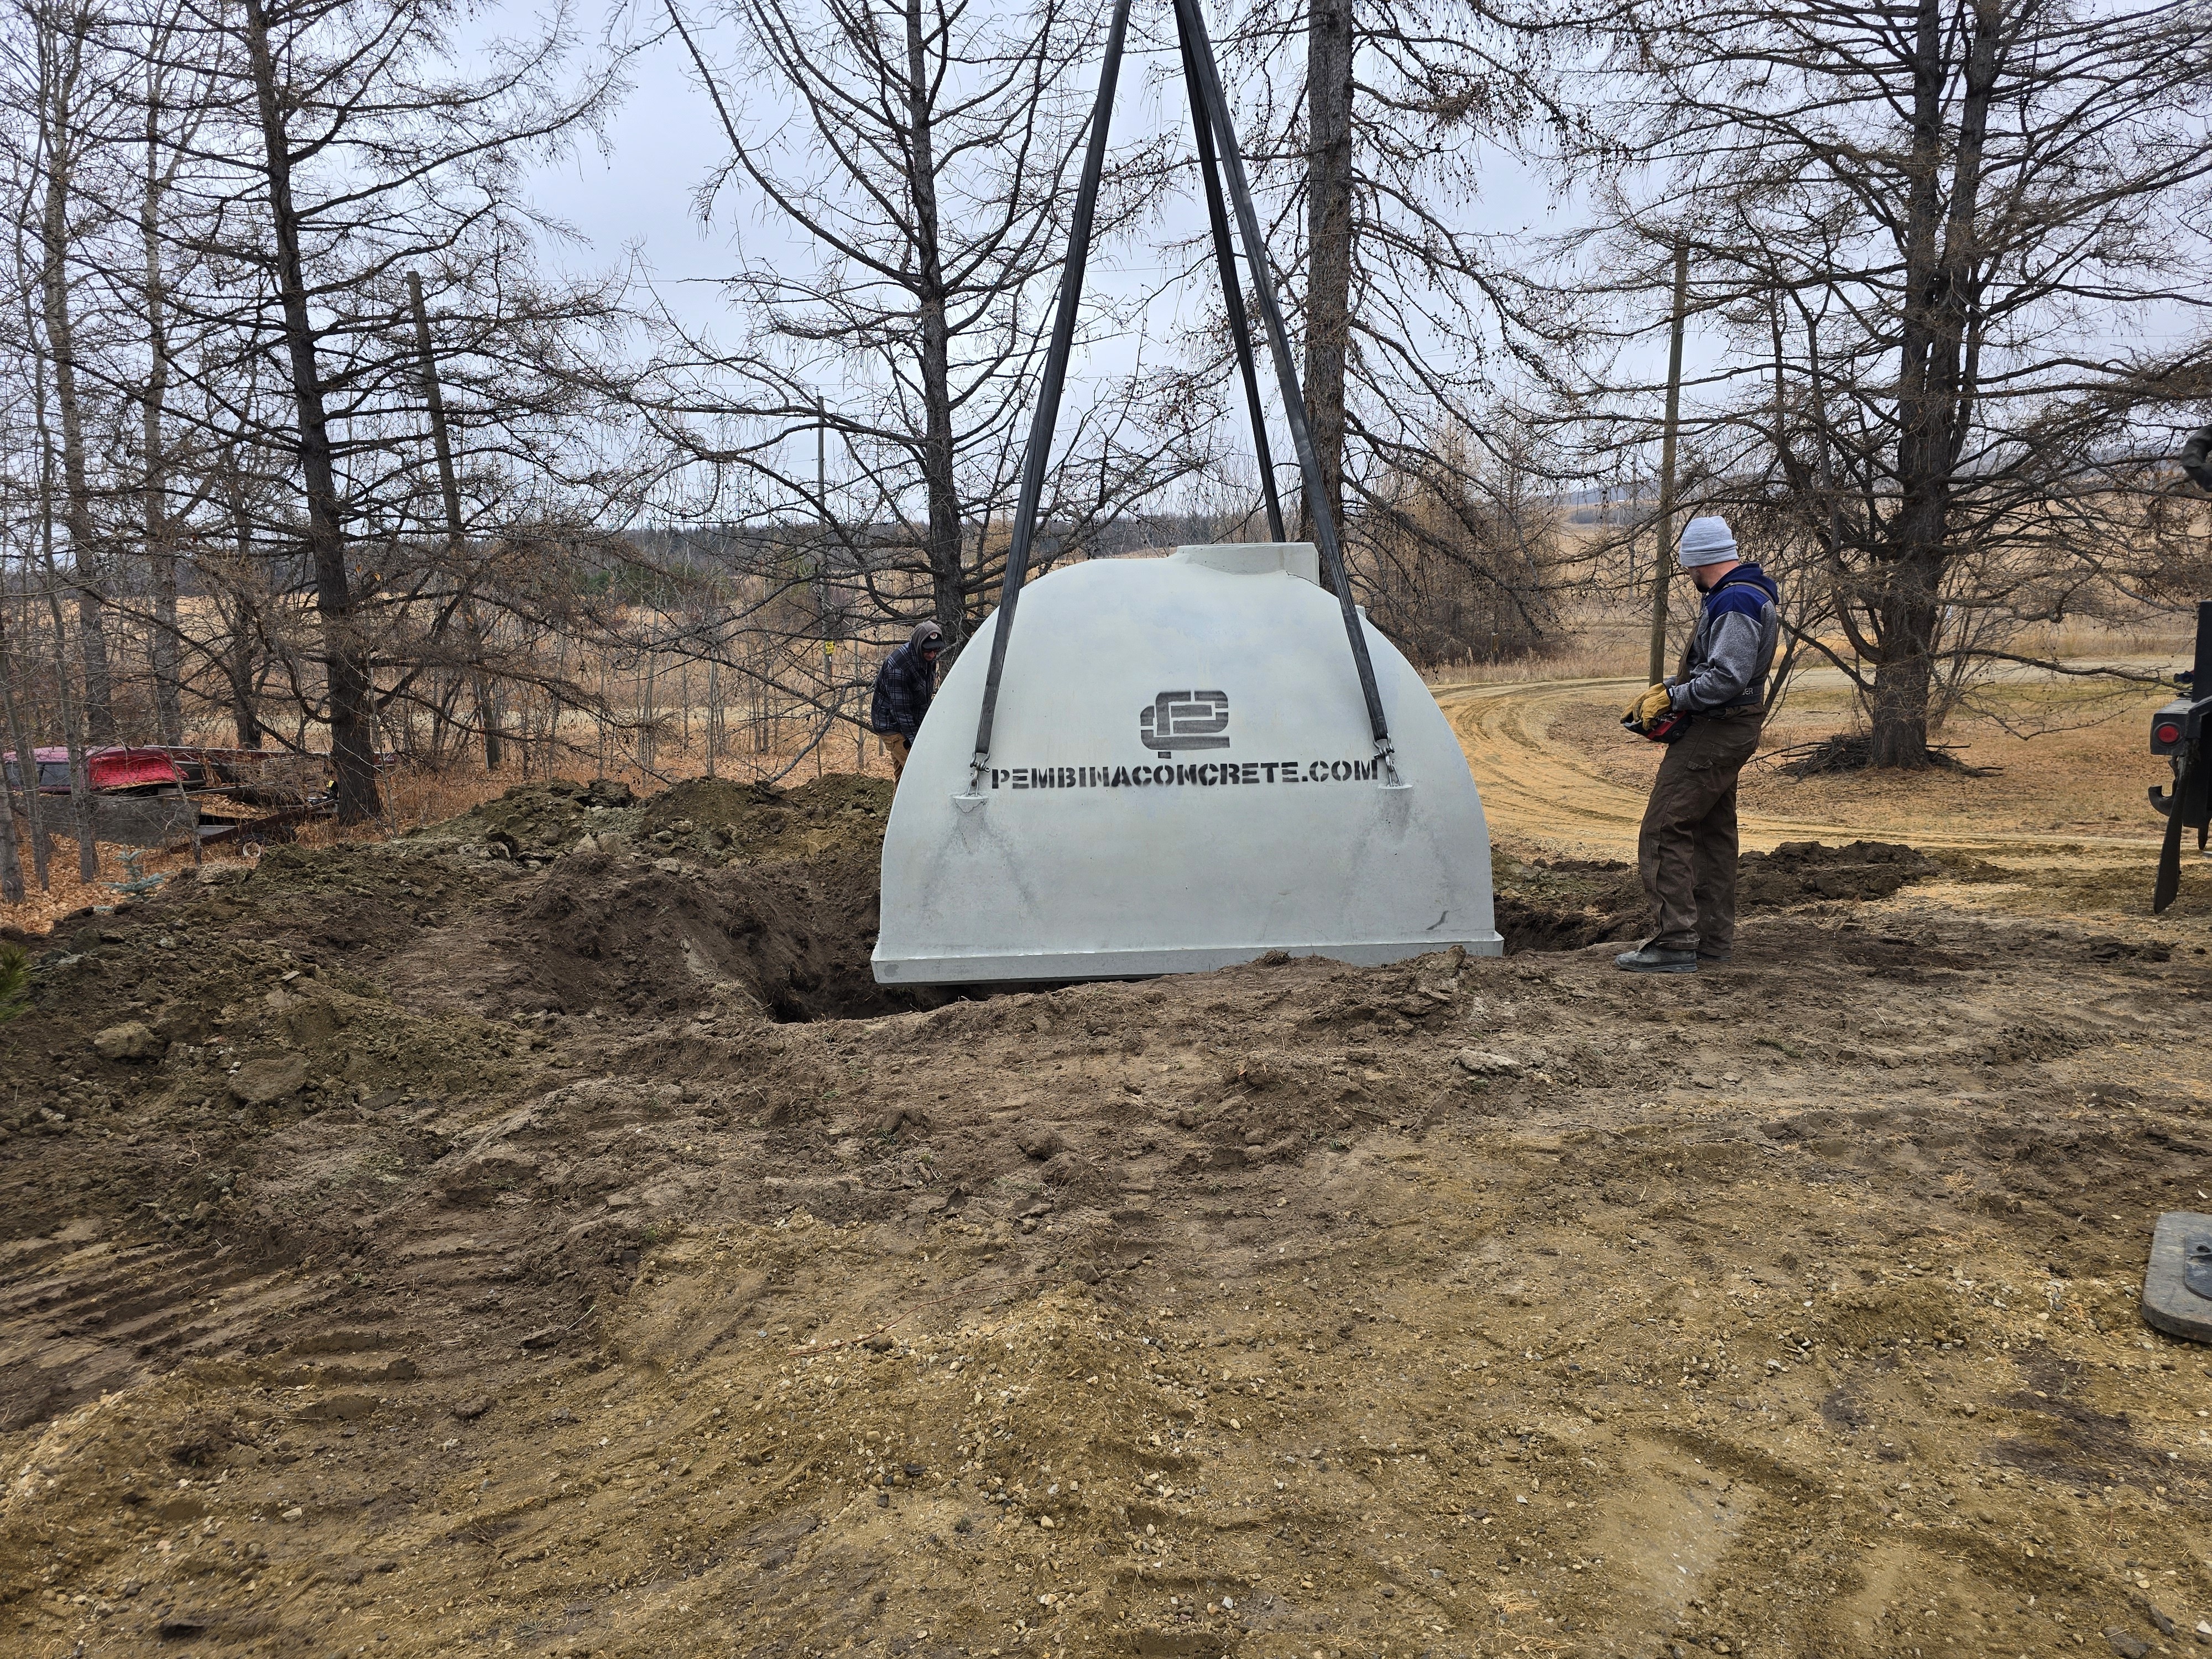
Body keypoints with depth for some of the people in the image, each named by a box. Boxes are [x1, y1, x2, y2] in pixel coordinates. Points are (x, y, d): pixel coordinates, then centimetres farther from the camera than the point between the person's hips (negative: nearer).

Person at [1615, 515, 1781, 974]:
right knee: (1713, 834, 15)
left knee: (1664, 832, -10)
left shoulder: (1734, 602, -20)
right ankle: (1713, 941, 23)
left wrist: (1670, 699, -17)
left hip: (1714, 733, -11)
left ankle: (1676, 943, -10)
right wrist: (1667, 688, 13)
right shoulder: (1750, 592, 15)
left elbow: (1725, 679, -27)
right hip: (1726, 731, 11)